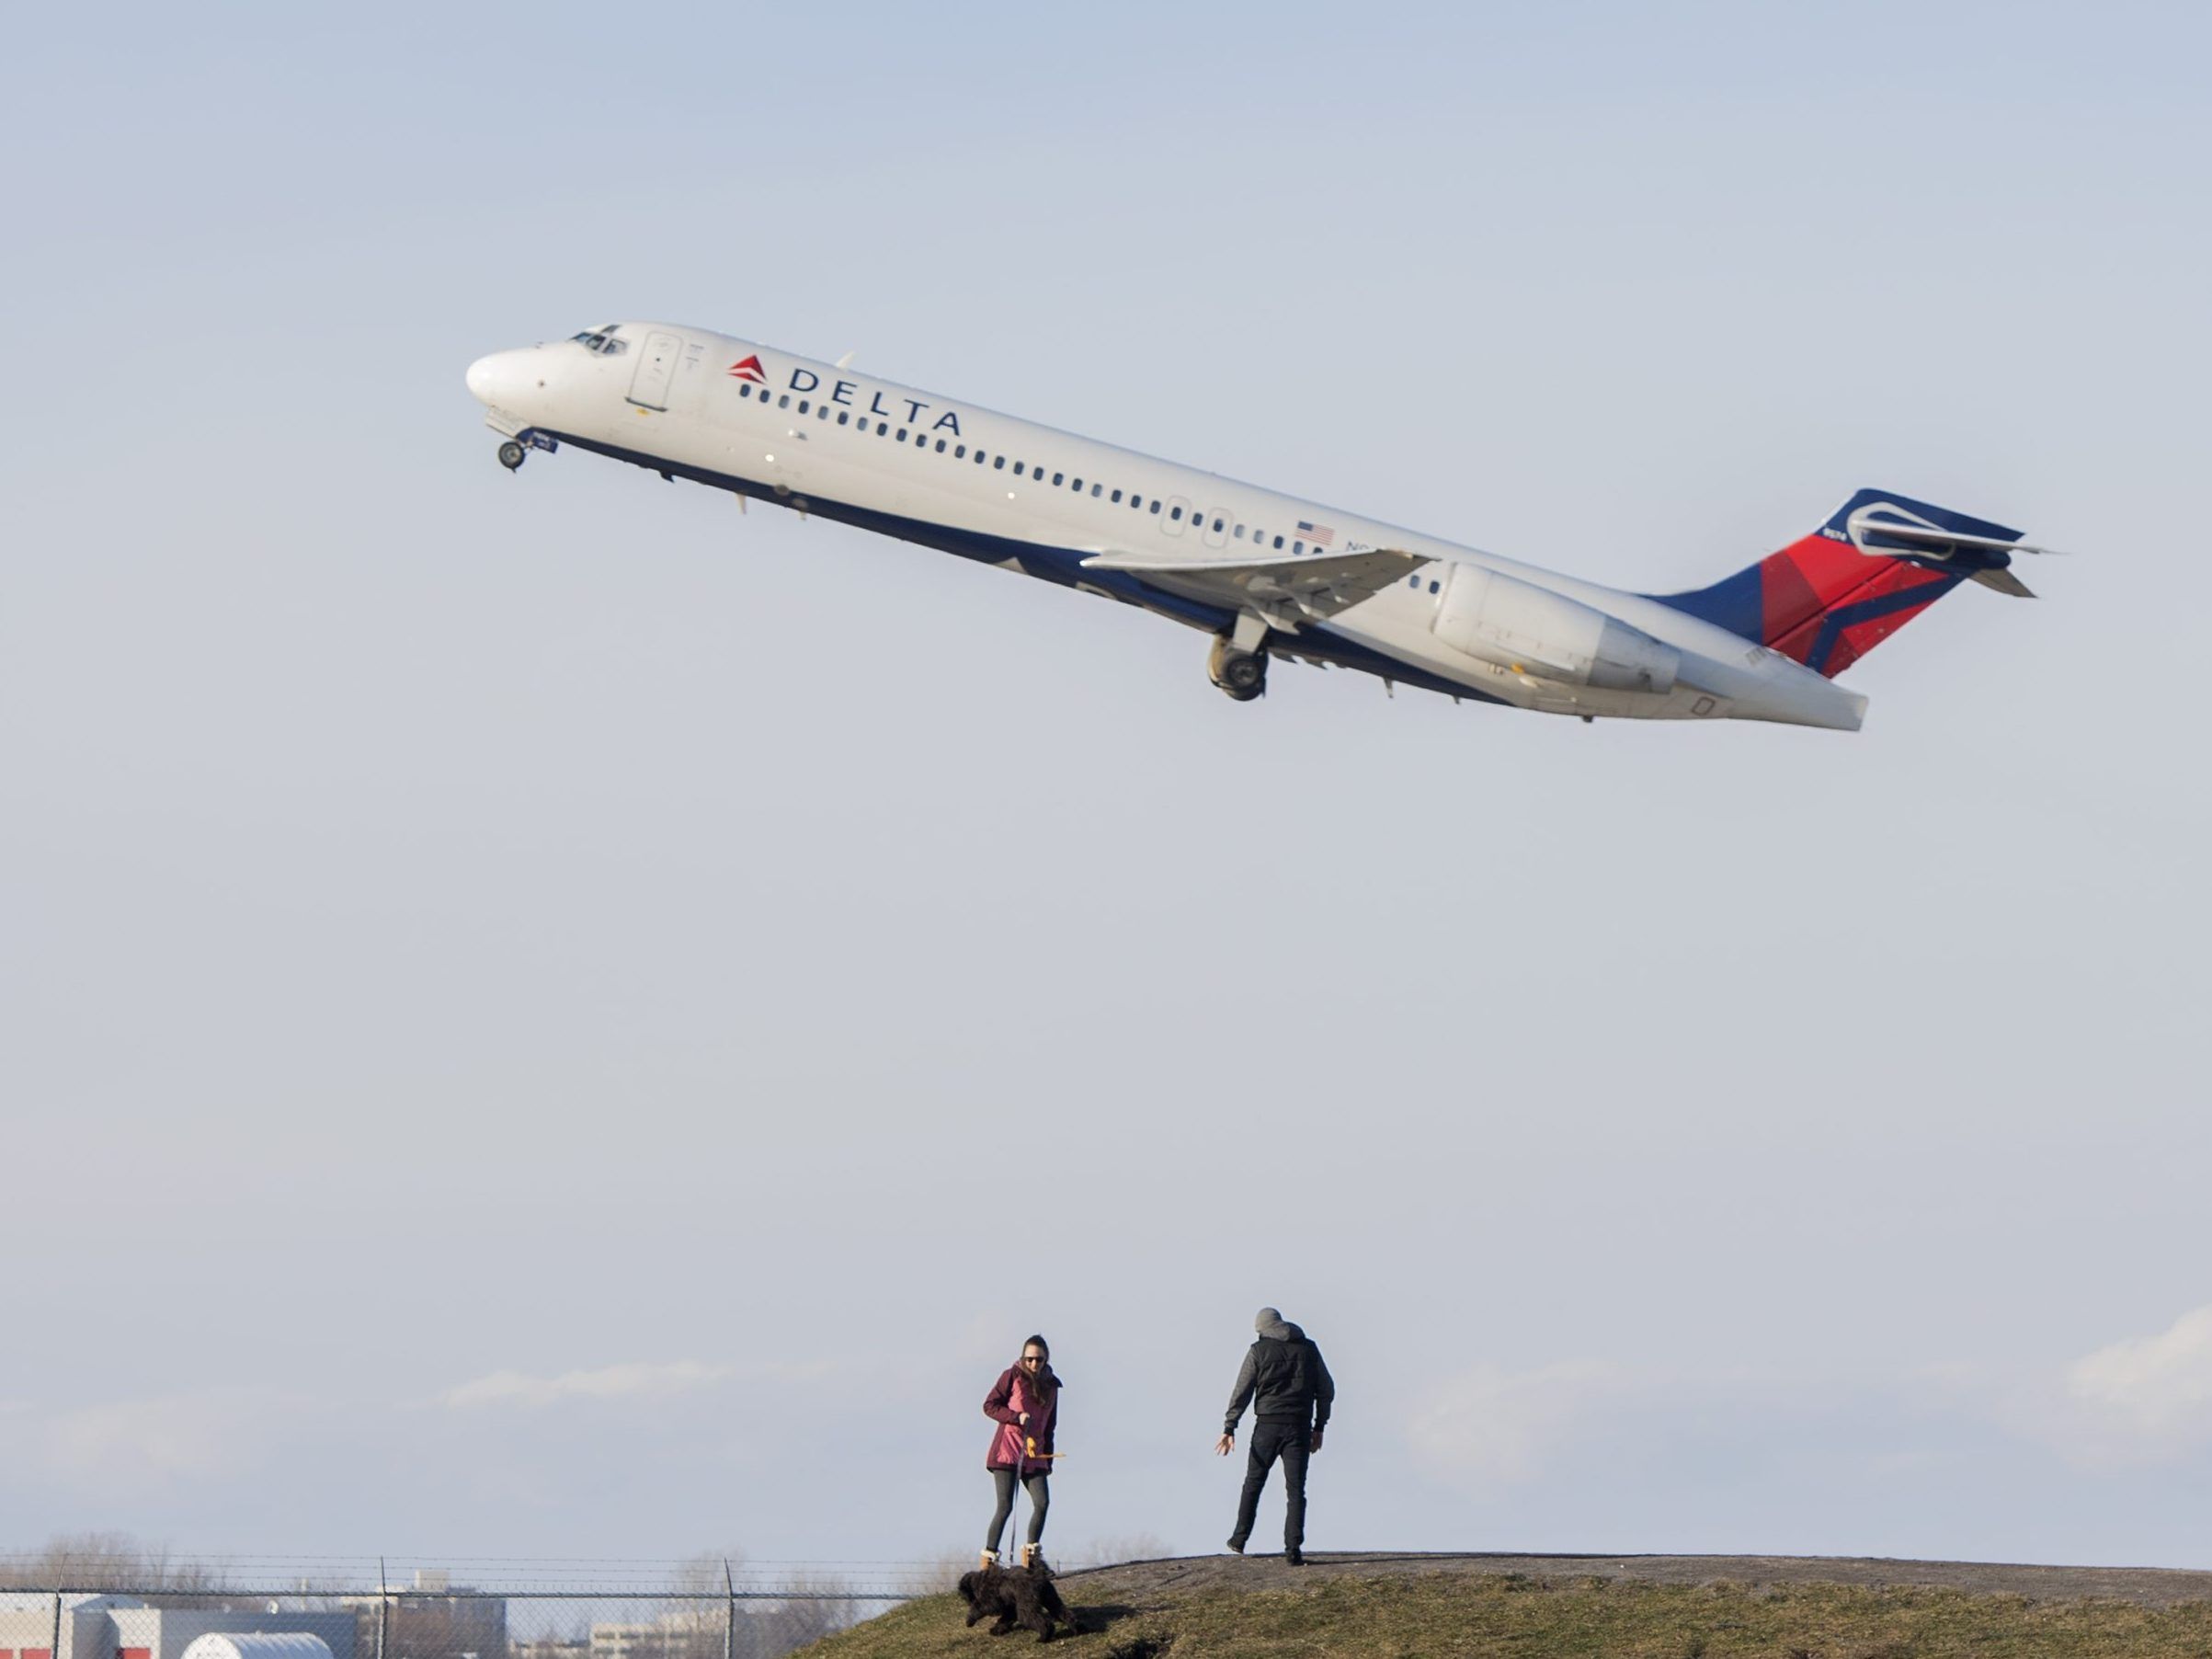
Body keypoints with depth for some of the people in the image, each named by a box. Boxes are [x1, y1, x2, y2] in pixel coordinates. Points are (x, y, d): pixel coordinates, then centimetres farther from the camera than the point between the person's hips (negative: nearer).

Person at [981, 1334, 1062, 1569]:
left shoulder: (1051, 1385, 14)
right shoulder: (1012, 1376, -1)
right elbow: (989, 1406, -3)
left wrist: (1048, 1460, 16)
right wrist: (1017, 1417, -16)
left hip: (1034, 1455, 5)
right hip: (1007, 1450, -5)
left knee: (1042, 1503, -9)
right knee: (1005, 1506, -9)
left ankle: (1030, 1555, 2)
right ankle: (988, 1558, -3)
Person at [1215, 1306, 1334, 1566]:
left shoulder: (1259, 1351, 0)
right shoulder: (1308, 1349, 9)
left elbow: (1242, 1391, -4)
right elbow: (1327, 1389, 11)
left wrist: (1229, 1429, -3)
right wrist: (1319, 1428, 17)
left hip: (1268, 1426, -1)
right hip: (1299, 1427, 1)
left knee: (1253, 1483, 15)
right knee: (1295, 1490, 0)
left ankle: (1240, 1539, 20)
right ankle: (1293, 1549, -9)